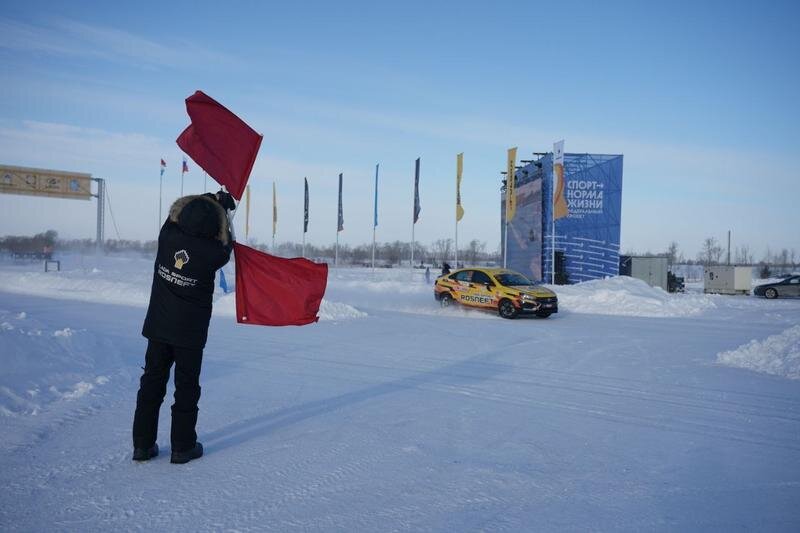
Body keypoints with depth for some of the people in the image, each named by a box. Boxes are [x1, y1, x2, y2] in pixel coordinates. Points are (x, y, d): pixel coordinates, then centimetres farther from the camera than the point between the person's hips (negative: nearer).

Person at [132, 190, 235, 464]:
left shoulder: (167, 236, -10)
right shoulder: (213, 252, -18)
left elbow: (176, 216, 12)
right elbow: (225, 248, 6)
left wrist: (212, 199, 15)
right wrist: (222, 207, 13)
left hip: (158, 326, 4)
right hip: (190, 332, -3)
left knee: (151, 382, 14)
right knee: (187, 387, 9)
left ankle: (142, 444, 20)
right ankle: (183, 446, 15)